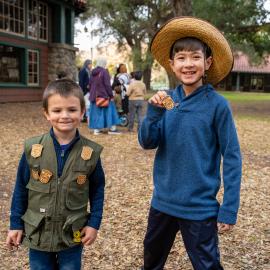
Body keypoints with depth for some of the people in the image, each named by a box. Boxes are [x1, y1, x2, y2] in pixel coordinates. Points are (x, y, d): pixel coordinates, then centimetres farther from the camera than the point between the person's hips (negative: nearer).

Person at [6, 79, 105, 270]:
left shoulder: (91, 152, -12)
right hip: (38, 234, 1)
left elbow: (97, 189, -1)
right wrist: (16, 224, 1)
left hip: (73, 235, 0)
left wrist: (94, 224, -5)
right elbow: (21, 188, -2)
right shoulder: (32, 148, -12)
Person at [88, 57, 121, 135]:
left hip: (94, 96, 6)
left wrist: (91, 94, 22)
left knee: (96, 111, 10)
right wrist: (111, 95, -9)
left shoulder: (93, 72, 7)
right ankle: (112, 128, 5)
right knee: (109, 110, 3)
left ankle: (96, 129, 9)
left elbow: (90, 84, 13)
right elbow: (107, 85, -15)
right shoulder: (104, 72, -13)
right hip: (104, 96, -6)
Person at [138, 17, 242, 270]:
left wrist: (229, 209, -13)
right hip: (163, 201, 5)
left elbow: (232, 158, -11)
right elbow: (147, 143, -5)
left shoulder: (217, 104, -14)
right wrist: (154, 112, -22)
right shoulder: (167, 99, -3)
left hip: (200, 208, -4)